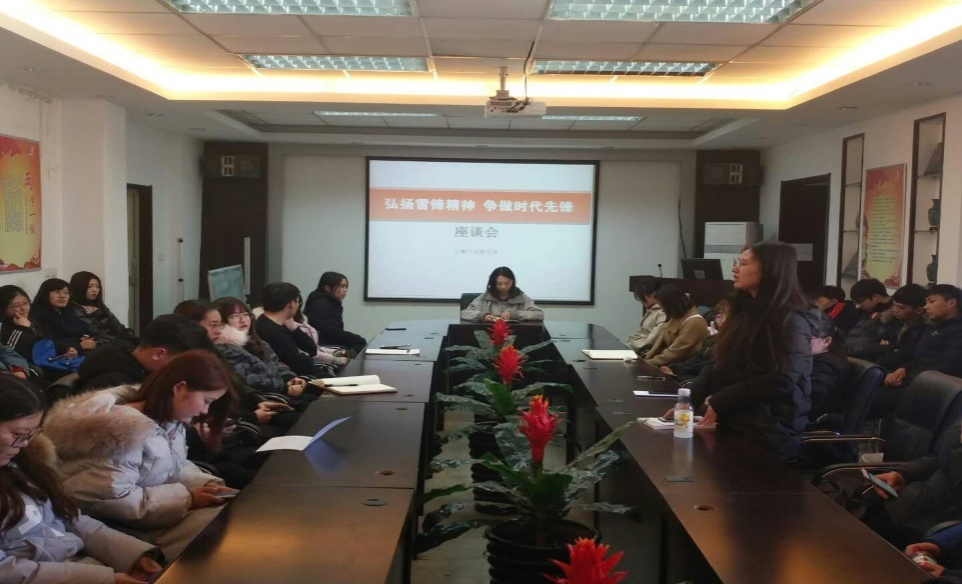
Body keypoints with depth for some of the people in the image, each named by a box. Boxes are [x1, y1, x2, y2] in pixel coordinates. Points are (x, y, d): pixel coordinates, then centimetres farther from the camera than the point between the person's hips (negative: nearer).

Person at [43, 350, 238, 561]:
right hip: (124, 527, -9)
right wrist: (186, 498, -25)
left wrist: (205, 484, -7)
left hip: (164, 513, 9)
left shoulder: (171, 418, 1)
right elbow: (107, 497, -30)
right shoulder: (128, 430, -27)